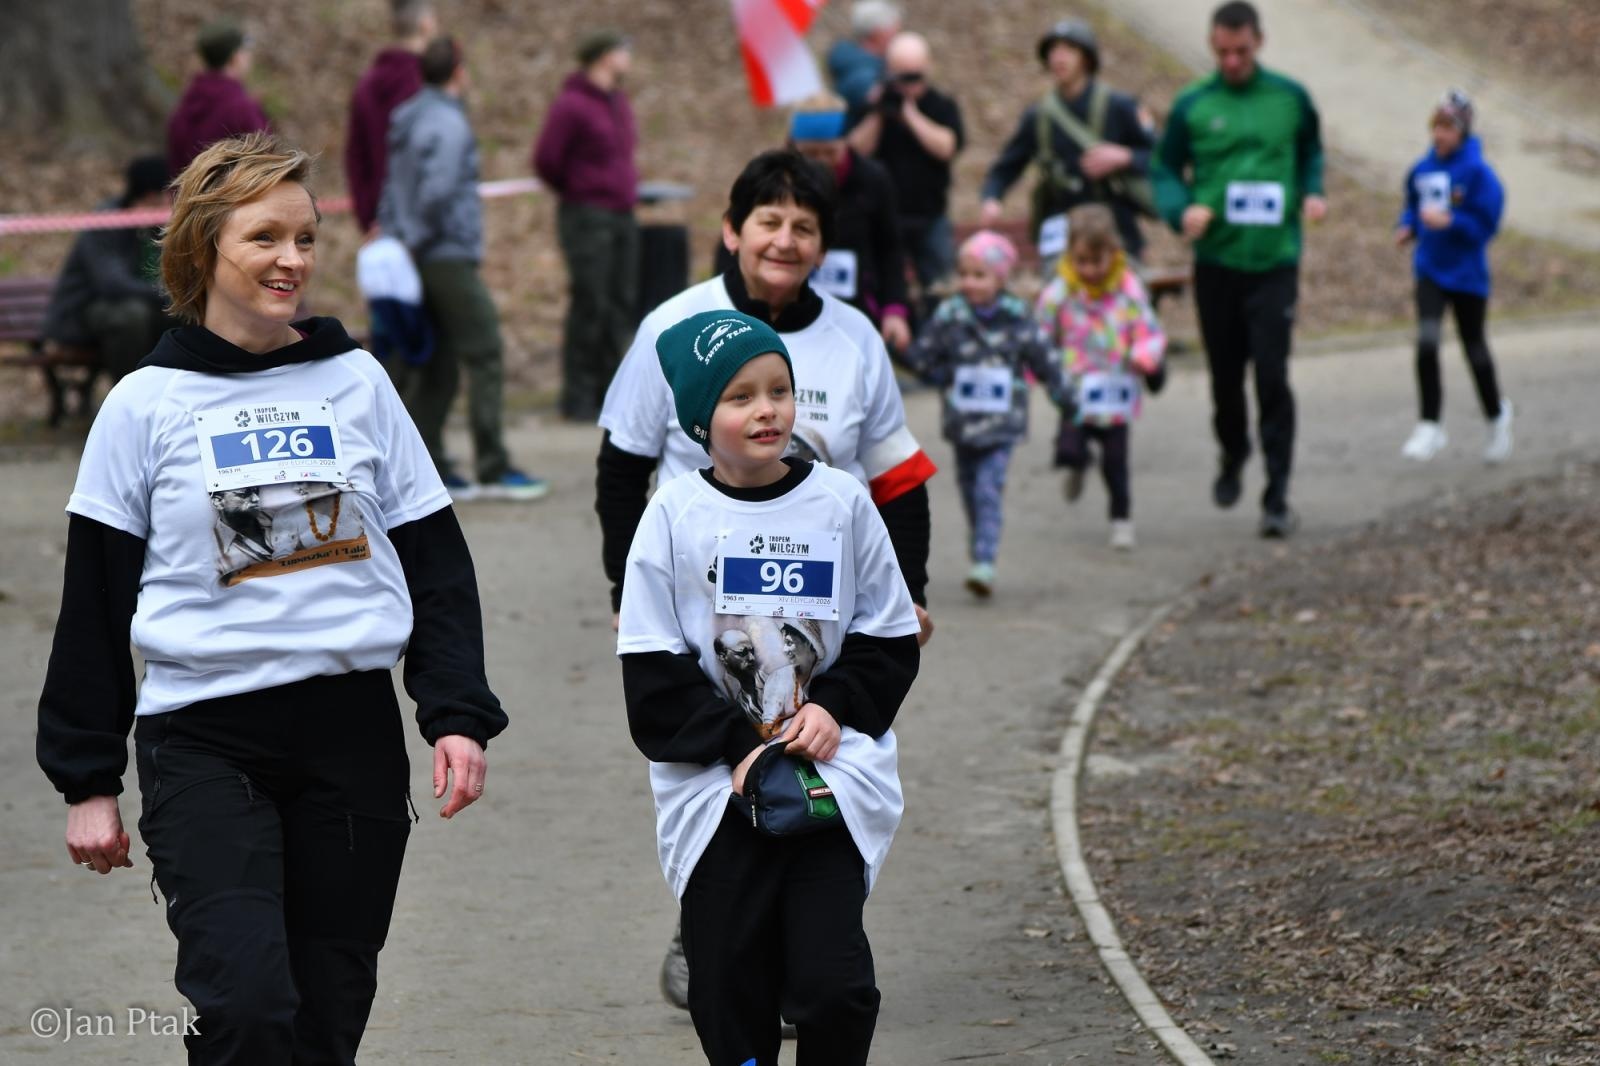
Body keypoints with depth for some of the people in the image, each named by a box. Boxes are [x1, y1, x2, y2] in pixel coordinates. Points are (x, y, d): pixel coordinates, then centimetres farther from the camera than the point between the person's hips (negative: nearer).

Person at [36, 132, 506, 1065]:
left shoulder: (358, 383, 7)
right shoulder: (147, 405, 1)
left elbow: (437, 563, 11)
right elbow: (96, 604, 5)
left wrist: (459, 716, 0)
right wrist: (88, 778, 4)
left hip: (353, 733, 3)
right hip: (203, 737, -3)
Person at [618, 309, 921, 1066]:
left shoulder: (841, 502, 1)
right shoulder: (675, 515, -2)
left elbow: (889, 637, 7)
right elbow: (653, 674, -3)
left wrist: (836, 707, -9)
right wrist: (737, 746, -13)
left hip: (832, 777, 0)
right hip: (715, 790, 0)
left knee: (833, 983, -11)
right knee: (730, 996, 6)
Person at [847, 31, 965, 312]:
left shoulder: (943, 107, 2)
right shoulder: (872, 104, 4)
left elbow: (947, 147, -14)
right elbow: (857, 150, -6)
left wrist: (910, 114, -16)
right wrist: (876, 115, -16)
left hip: (931, 218, 0)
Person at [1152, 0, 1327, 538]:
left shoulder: (1290, 99, 3)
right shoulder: (1192, 105, 1)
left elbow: (1311, 152, 17)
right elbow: (1166, 169, 7)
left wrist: (1313, 192, -3)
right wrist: (1182, 210, -12)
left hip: (1275, 261, -1)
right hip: (1216, 262, 1)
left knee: (1272, 377, -9)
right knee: (1225, 375, 12)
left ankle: (1277, 495, -5)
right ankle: (1232, 457, 40)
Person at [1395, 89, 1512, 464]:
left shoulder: (1477, 172, -14)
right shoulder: (1423, 168, 1)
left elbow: (1485, 225, -15)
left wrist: (1449, 222, -27)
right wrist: (1408, 227, -3)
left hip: (1467, 274, -3)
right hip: (1430, 269, 3)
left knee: (1474, 345, 12)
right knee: (1426, 343, -13)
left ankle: (1496, 414, 38)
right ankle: (1430, 427, -5)